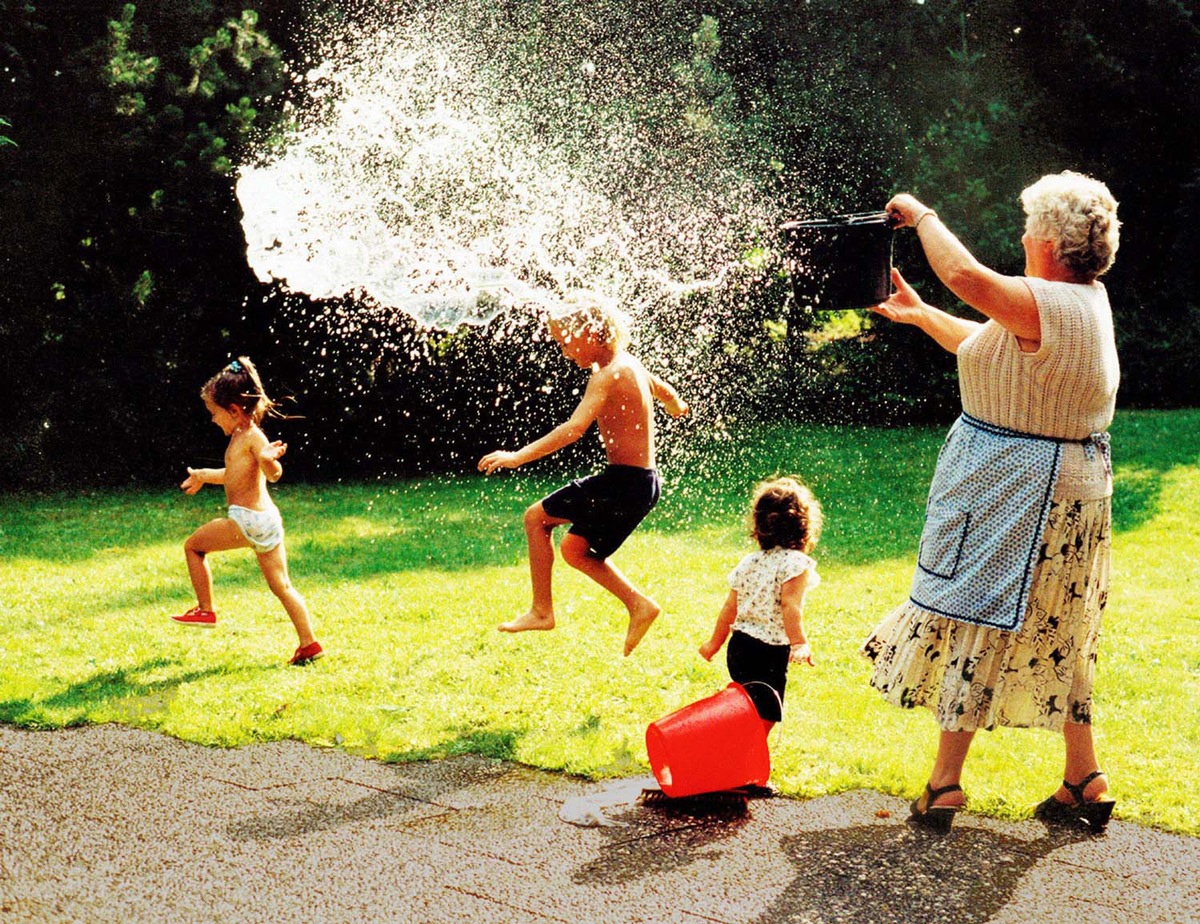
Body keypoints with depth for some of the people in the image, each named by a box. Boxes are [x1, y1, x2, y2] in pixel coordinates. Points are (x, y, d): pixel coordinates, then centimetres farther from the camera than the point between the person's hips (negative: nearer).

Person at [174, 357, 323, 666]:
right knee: (281, 586, 9)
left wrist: (270, 459, -51)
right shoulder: (240, 437, 16)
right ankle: (309, 644, 6)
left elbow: (274, 474, -29)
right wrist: (203, 476, 46)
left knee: (193, 546, 9)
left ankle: (205, 610, 14)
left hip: (248, 520, -9)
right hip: (266, 520, 9)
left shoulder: (252, 437, -14)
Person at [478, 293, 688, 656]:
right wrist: (677, 406, 55)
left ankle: (541, 610, 5)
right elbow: (666, 393, 31)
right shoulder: (629, 364, 10)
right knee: (575, 549, 20)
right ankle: (639, 605, 15)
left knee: (537, 517, 0)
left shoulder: (606, 377, -18)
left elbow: (574, 428, -31)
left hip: (624, 482, -10)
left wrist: (518, 456, -36)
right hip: (643, 480, 10)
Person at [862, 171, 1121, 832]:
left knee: (975, 619, -1)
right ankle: (1084, 783, 21)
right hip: (1064, 484, 10)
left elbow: (964, 275, -36)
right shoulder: (1085, 300, 10)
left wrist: (922, 216, -19)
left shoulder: (1055, 306, -22)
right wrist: (919, 315, 25)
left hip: (1020, 492, -10)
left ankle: (944, 785, 6)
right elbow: (987, 348, 22)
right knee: (1051, 635, 17)